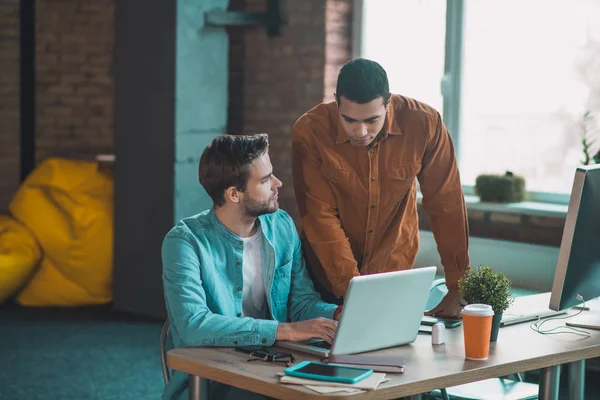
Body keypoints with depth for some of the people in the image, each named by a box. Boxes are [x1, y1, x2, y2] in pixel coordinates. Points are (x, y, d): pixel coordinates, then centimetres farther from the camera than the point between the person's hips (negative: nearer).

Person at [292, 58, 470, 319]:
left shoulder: (424, 124, -18)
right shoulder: (310, 132, -20)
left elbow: (446, 204, -13)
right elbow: (321, 217, -20)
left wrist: (458, 289, -12)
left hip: (394, 270, 1)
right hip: (328, 278, -1)